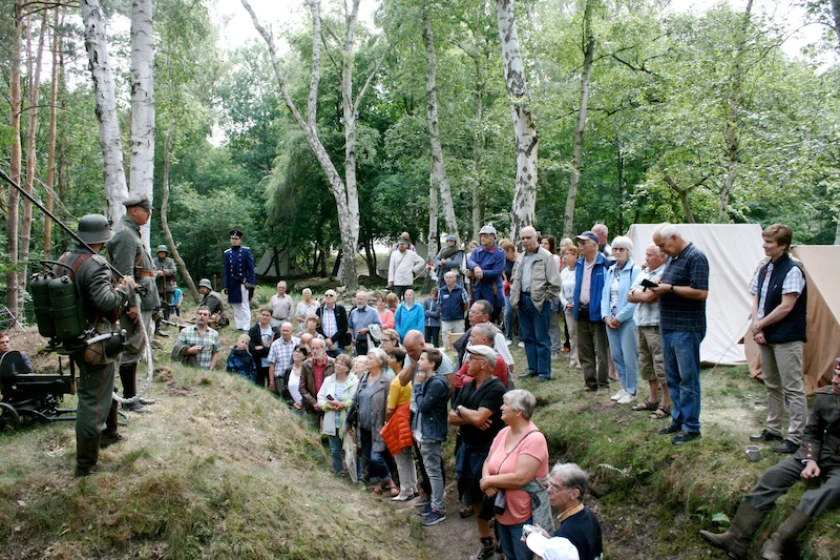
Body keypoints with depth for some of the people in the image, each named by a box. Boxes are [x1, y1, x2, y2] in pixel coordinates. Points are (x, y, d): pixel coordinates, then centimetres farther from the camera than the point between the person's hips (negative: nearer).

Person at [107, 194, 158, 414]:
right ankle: (129, 400, 0)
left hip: (143, 301, 11)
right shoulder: (125, 235, -14)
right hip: (134, 302, -11)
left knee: (136, 349, 15)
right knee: (133, 348, -6)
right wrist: (132, 304, -24)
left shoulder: (133, 233, 18)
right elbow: (124, 274, -22)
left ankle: (132, 395, 24)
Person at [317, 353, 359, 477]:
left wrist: (343, 404, -21)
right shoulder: (328, 380, 8)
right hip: (332, 423, 5)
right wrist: (328, 405, -11)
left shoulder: (354, 382, -9)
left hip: (347, 423, -5)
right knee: (335, 451, 14)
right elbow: (320, 398, 7)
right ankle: (338, 474, 27)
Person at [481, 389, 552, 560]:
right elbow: (488, 462, 7)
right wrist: (487, 480, -16)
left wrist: (488, 481, -19)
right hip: (502, 512, 8)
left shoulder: (534, 439, -24)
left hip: (525, 517, -8)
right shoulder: (503, 433, 1)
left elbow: (520, 478, -30)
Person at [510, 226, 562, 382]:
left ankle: (544, 372, 2)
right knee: (527, 337, 13)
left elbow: (555, 283, -11)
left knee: (541, 339, -3)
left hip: (539, 302, -7)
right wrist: (514, 297, 13)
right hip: (523, 300, 7)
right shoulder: (521, 258, 15)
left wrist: (545, 298, -11)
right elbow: (514, 279, 23)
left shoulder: (546, 257, -8)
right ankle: (533, 369, 22)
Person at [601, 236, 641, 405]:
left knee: (629, 356, -3)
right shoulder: (611, 270, 13)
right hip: (611, 320, 7)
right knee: (616, 355, 11)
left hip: (628, 320, -6)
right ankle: (624, 387, 24)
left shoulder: (635, 271, -8)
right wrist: (606, 316, 0)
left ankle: (631, 391, 9)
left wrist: (619, 317, -13)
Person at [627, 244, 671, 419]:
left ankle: (666, 404, 3)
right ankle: (653, 400, 29)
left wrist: (637, 293, -3)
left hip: (656, 326, -9)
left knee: (661, 365, -5)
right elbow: (630, 296, 10)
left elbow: (648, 296, -22)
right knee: (646, 365, 17)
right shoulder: (643, 273, 15)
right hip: (641, 325, 10)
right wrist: (644, 294, -7)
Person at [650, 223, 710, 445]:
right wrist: (659, 287, 4)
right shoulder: (672, 258, 16)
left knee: (688, 378, -3)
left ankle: (691, 427, 4)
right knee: (673, 378, 14)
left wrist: (670, 288, -19)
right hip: (668, 327, 9)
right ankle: (678, 419, 24)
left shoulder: (695, 257, -13)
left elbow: (701, 292, -21)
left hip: (686, 329, -9)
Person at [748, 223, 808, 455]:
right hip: (766, 337, 9)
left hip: (787, 339, -8)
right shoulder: (764, 270, 10)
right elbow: (756, 301, 12)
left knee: (793, 388, -4)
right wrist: (757, 328, -3)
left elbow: (786, 307, -19)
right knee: (772, 386, 17)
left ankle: (795, 438, 0)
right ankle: (773, 429, 28)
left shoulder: (792, 271, -15)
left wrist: (760, 325, -10)